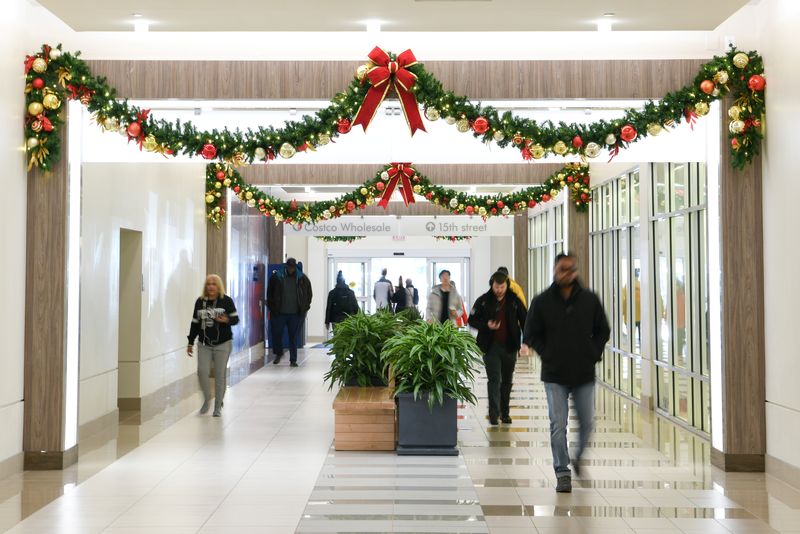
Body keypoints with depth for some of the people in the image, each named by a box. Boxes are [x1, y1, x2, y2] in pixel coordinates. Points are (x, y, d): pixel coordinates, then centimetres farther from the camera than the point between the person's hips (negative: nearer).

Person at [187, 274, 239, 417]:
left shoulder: (226, 301, -3)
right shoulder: (200, 302, 6)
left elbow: (236, 319, 0)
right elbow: (195, 323, 11)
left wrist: (227, 320, -23)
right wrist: (191, 342, 11)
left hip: (222, 344, -2)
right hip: (204, 343, 2)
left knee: (220, 374, 1)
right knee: (202, 371, -8)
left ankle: (218, 406, 15)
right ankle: (207, 399, 17)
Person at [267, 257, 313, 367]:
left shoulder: (302, 279, 1)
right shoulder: (277, 277, -1)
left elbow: (308, 294, 11)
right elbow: (270, 293, 8)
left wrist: (305, 308, 5)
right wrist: (272, 308, 3)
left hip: (296, 314, 0)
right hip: (279, 313, 0)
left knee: (294, 337, 4)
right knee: (277, 334, 6)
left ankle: (293, 360, 11)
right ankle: (278, 354, 31)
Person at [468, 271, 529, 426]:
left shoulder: (514, 300, -1)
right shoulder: (483, 301, -2)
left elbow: (524, 320, 3)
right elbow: (472, 320, 4)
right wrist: (486, 325, -15)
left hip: (509, 346, 2)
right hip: (491, 347, -2)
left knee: (507, 381, 11)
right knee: (494, 380, -7)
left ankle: (505, 412, 23)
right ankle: (493, 414, -5)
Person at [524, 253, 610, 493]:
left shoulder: (590, 299, 3)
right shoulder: (542, 301, -2)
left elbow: (603, 331, 13)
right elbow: (530, 334, 5)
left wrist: (593, 354, 1)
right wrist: (548, 355, -4)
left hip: (584, 374, 2)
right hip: (554, 376, -2)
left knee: (586, 423, 9)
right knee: (558, 425, -3)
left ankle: (579, 458, 36)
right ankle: (562, 473, 7)